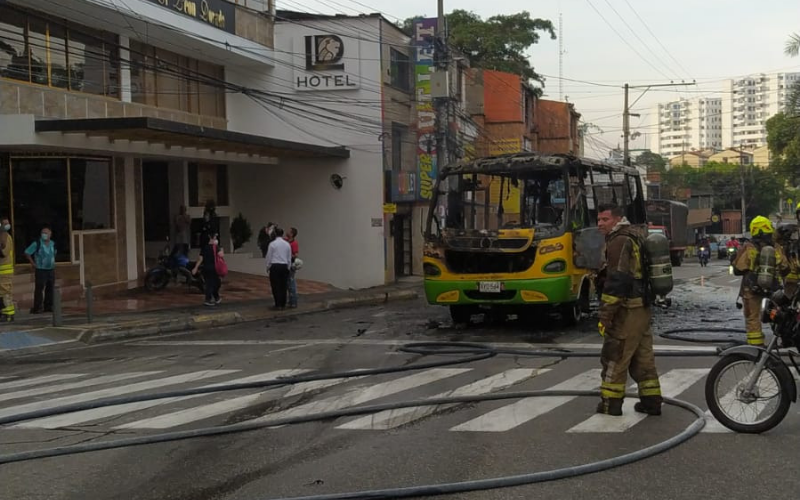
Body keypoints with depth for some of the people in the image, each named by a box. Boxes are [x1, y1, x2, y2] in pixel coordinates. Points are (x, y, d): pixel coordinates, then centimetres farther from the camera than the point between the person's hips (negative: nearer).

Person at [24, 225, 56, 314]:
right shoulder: (37, 244, -9)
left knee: (50, 289, 6)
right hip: (40, 270, -5)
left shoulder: (53, 244, 7)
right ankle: (37, 308, -6)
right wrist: (33, 264, -5)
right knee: (39, 289, -8)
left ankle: (48, 307, 14)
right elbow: (27, 253, -4)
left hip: (51, 269, 5)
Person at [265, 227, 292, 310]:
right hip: (284, 266, 4)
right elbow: (289, 258, 8)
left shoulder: (272, 244, -8)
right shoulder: (287, 244, 4)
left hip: (275, 266, -4)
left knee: (275, 286, 2)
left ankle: (278, 305, 1)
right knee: (283, 286, 10)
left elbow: (269, 257, -5)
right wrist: (288, 268, 17)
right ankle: (283, 305, 12)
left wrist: (268, 268, 7)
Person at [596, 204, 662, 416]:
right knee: (643, 356, 13)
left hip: (627, 310, -10)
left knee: (614, 356, -2)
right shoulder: (634, 238, 19)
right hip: (642, 308, 10)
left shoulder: (619, 241, -14)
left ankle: (611, 402, 3)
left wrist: (606, 315, -19)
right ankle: (651, 401, 16)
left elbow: (616, 281, -21)